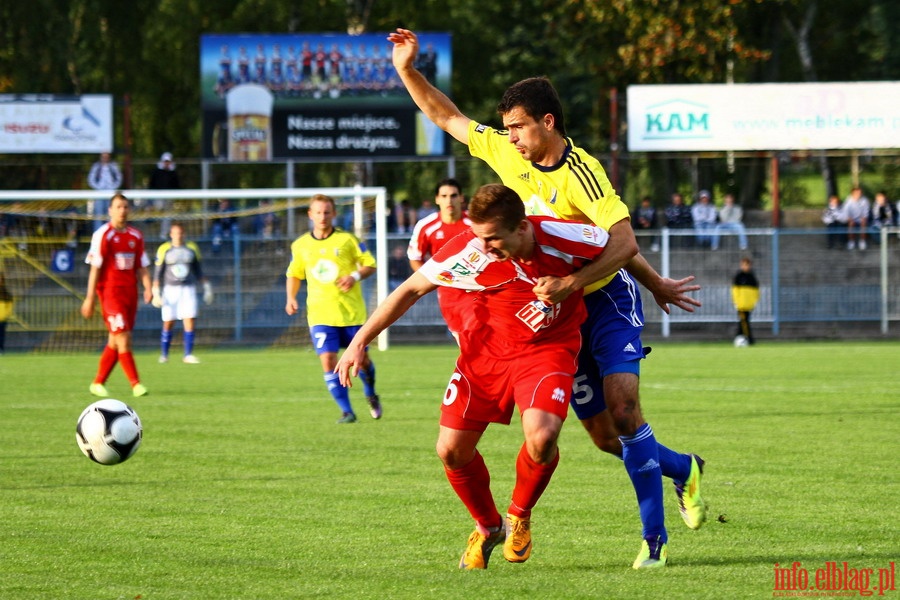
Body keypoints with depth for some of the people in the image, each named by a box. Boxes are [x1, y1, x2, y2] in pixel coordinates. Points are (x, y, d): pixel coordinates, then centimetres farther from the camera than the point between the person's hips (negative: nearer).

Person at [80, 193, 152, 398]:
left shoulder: (136, 236, 11)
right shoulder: (103, 235, -5)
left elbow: (141, 266, 13)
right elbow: (95, 268, -6)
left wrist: (147, 288, -3)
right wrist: (90, 298, -8)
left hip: (130, 292, 6)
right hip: (110, 291, -6)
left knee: (115, 341, 7)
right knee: (123, 338, -13)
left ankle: (98, 383, 17)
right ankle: (135, 384, -13)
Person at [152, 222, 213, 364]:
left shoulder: (191, 249, 7)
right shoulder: (164, 249, -1)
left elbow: (198, 270, 16)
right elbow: (158, 272, 0)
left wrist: (206, 286, 15)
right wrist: (156, 292, -6)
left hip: (188, 289, 2)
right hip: (170, 289, -2)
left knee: (189, 322, -9)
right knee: (168, 324, 1)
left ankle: (188, 355, -6)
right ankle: (164, 355, 14)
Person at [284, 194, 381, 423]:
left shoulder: (347, 240, -3)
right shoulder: (300, 245, 5)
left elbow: (370, 265, 2)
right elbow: (294, 275, 17)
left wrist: (355, 276, -18)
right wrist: (291, 298, 1)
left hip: (351, 312, -1)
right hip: (320, 315, 1)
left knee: (360, 359, 8)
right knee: (328, 361, -13)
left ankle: (371, 396, 39)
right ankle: (346, 411, -6)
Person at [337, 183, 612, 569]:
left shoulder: (562, 239, -25)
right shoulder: (468, 254, -23)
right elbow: (412, 289, -9)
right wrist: (360, 341, -9)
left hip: (547, 349, -2)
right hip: (485, 350, 2)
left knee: (541, 438, -27)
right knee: (451, 450, -3)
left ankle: (519, 517, 6)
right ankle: (487, 528, 28)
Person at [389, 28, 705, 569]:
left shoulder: (581, 173, -21)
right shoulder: (508, 152, -2)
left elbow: (624, 243, -30)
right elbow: (448, 118, 10)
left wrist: (571, 283, -40)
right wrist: (408, 71, 0)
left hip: (606, 300, -6)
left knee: (622, 407, -21)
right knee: (603, 436, 2)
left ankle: (654, 537, -17)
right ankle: (683, 470, 30)